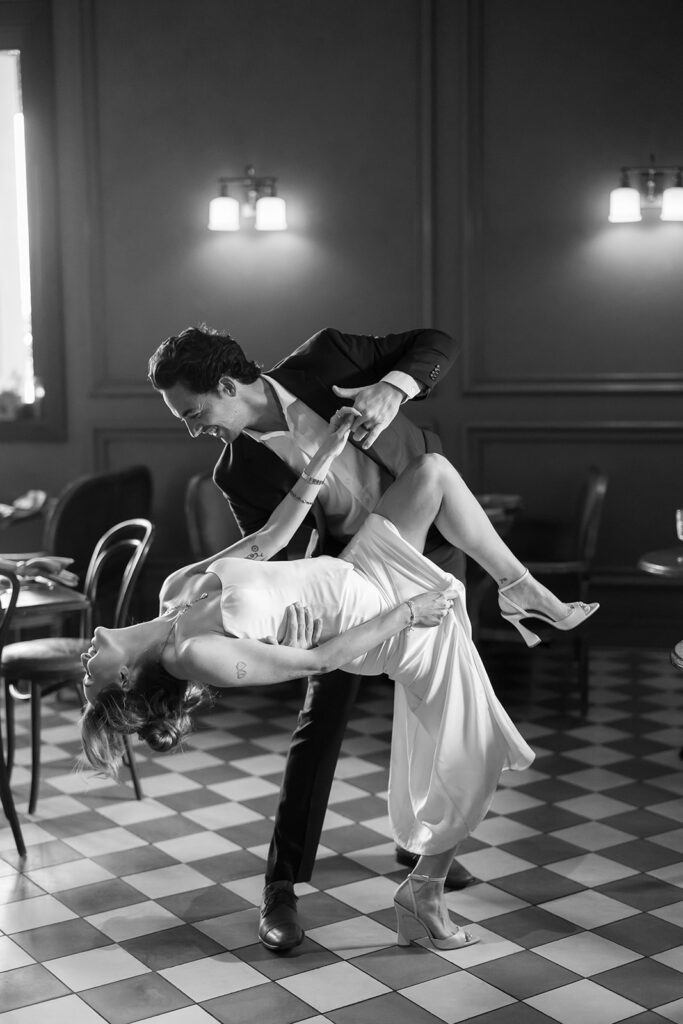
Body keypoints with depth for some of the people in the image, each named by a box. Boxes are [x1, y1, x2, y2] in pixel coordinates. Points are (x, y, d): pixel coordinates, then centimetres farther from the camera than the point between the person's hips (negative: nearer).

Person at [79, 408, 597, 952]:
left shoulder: (175, 588, -2)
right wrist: (405, 613, -20)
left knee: (433, 469, 1)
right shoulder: (192, 656, -23)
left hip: (358, 575, 8)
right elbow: (316, 657, -22)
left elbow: (270, 539, 2)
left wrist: (327, 452, -4)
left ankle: (527, 592, 14)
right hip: (409, 637, -7)